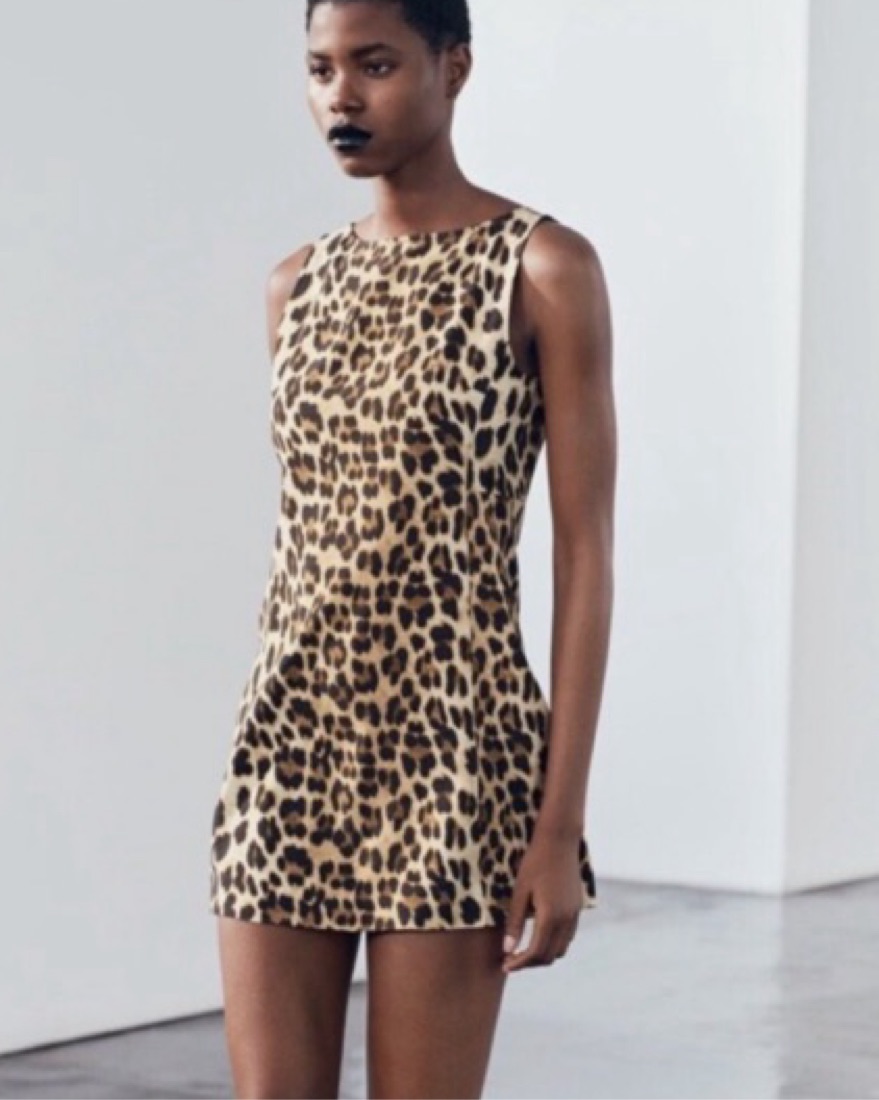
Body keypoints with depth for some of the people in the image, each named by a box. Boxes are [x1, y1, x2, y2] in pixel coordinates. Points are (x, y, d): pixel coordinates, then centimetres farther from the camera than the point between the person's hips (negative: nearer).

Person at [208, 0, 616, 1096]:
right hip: (287, 747, 5)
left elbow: (585, 549, -8)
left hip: (450, 747, -5)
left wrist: (562, 823, -13)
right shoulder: (296, 285, 12)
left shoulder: (541, 270, -4)